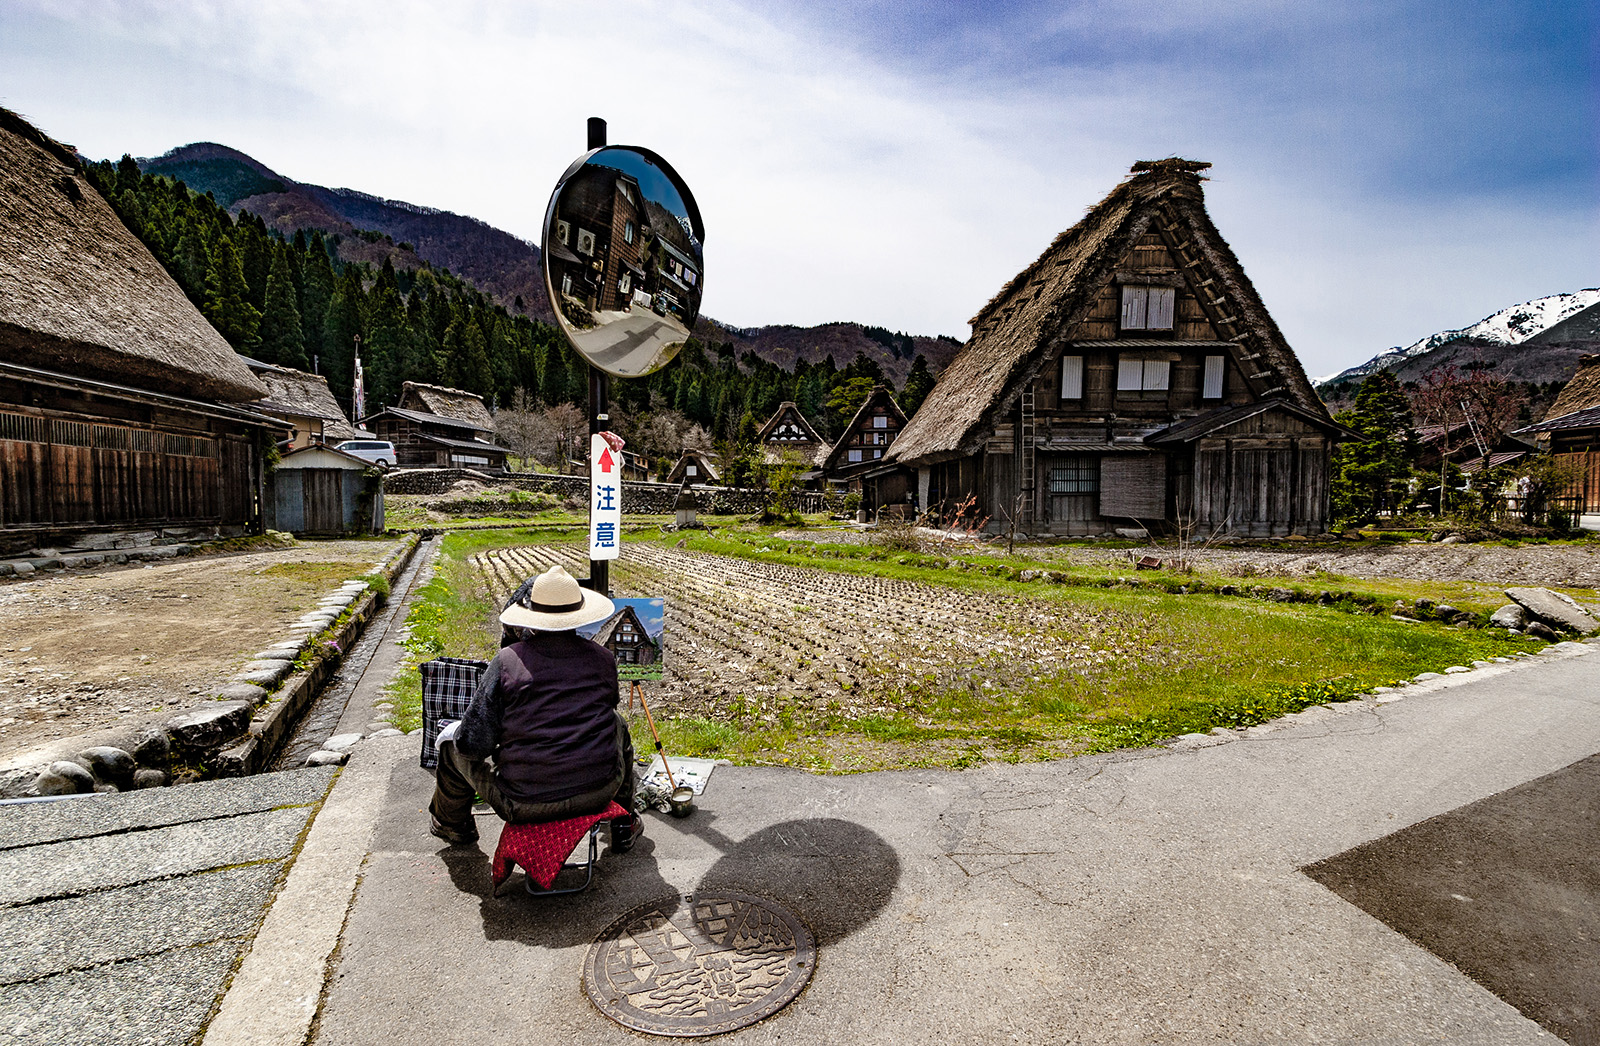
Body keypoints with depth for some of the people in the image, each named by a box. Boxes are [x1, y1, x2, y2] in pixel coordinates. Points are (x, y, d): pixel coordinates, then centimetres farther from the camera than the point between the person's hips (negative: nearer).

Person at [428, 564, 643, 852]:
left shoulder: (507, 661, -13)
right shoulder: (603, 658, -4)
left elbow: (474, 744, -10)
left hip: (524, 805, -2)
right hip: (599, 794, 2)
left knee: (452, 740, 21)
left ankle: (452, 826, 49)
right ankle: (624, 825, 44)